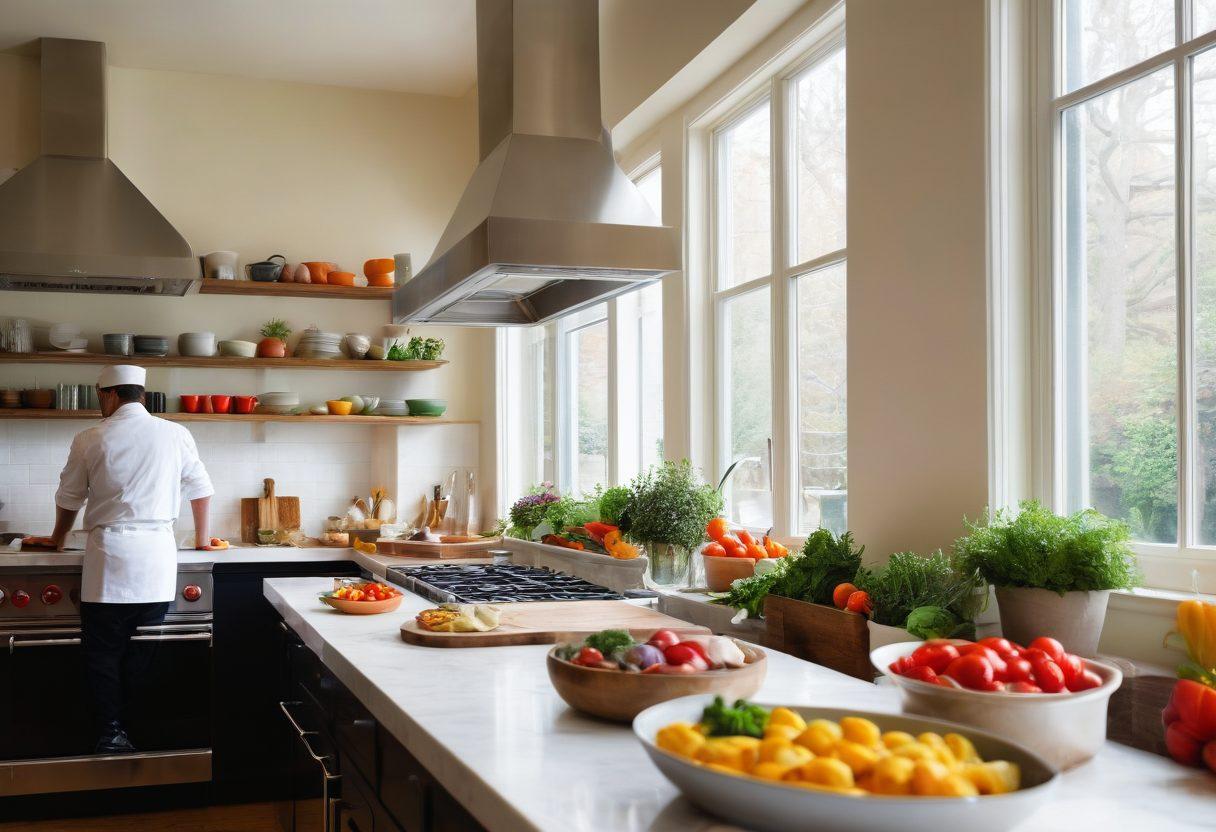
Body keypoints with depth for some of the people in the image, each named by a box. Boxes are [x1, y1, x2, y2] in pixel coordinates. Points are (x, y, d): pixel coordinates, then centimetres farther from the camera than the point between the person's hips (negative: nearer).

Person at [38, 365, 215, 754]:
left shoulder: (90, 440, 1)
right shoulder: (175, 435, 5)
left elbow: (68, 499, 13)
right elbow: (202, 490, 15)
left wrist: (58, 540, 32)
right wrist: (201, 538, 30)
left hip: (109, 553, -2)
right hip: (157, 555, 2)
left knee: (103, 652, 7)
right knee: (143, 651, 9)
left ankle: (111, 733, 3)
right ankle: (137, 733, 14)